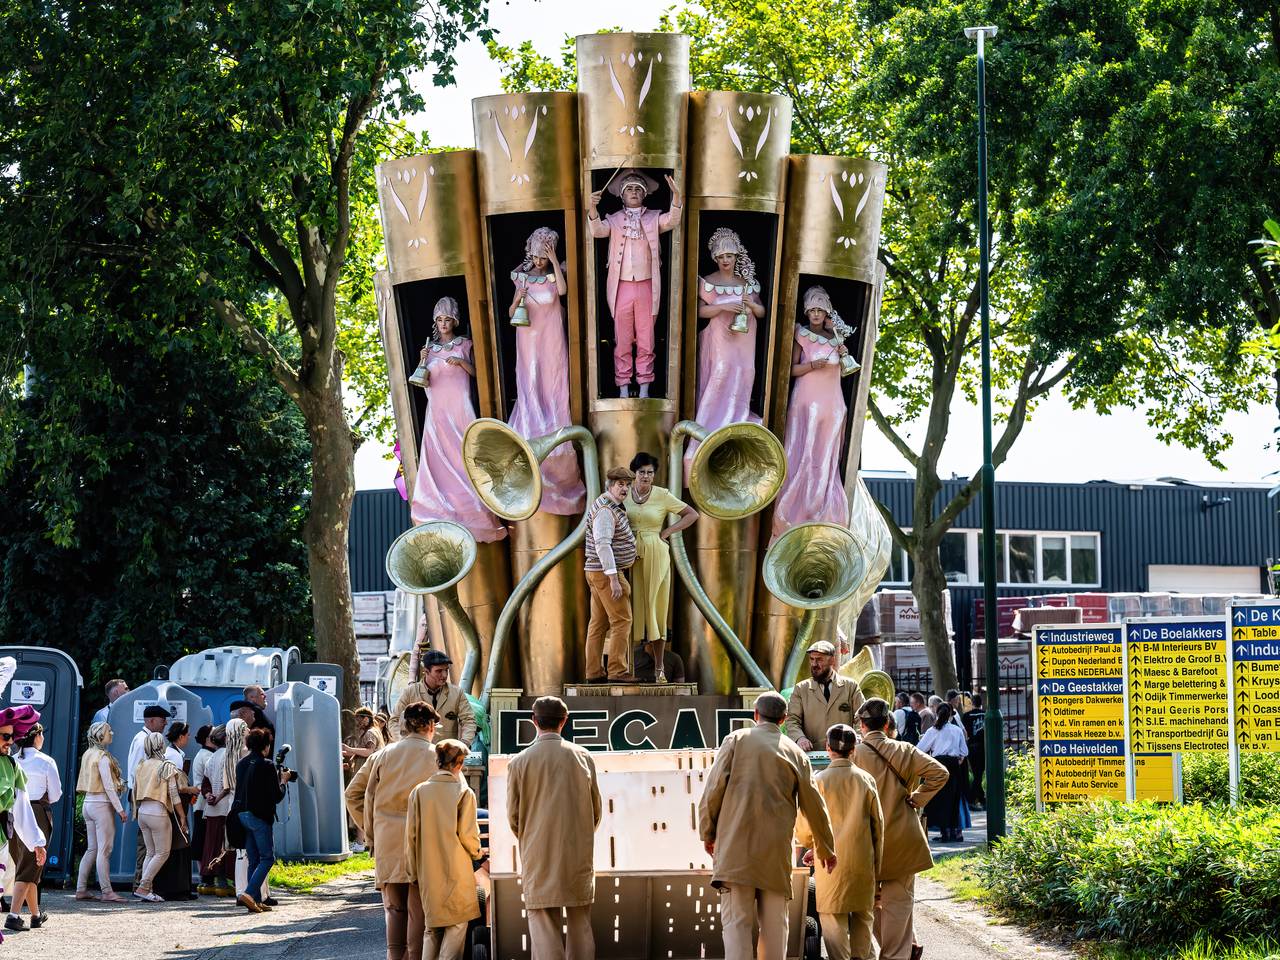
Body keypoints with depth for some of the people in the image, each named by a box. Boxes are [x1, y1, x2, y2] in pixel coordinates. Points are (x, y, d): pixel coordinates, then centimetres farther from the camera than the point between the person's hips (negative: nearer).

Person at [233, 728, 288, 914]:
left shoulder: (241, 764, 8)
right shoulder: (266, 766, -13)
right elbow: (277, 796, -11)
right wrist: (283, 780, 8)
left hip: (242, 814, 7)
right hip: (260, 816, -7)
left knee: (253, 860, 12)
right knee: (267, 858, -1)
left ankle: (255, 900, 9)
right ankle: (249, 893, -16)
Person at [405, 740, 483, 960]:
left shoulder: (419, 791, 0)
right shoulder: (464, 793, -9)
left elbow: (411, 836, 1)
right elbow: (468, 835, -10)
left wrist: (413, 873, 10)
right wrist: (476, 853, 12)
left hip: (428, 873, 4)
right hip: (457, 871, -4)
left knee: (432, 929, 14)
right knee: (456, 926, 3)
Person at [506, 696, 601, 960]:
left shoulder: (520, 762, -5)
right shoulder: (583, 757, 0)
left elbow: (513, 813, 1)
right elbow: (596, 808, 8)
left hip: (538, 858, -2)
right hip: (579, 857, 2)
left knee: (544, 929, -2)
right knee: (580, 926, 9)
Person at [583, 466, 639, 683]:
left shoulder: (610, 507, 15)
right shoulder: (605, 511, -19)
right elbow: (602, 545, -27)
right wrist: (614, 579, -30)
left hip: (599, 573, 10)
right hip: (607, 574, -10)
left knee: (600, 623, 9)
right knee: (621, 621, -8)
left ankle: (594, 672, 9)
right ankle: (617, 671, -11)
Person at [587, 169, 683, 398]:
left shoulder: (653, 218, 6)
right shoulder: (614, 220, 5)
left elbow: (671, 220, -13)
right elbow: (598, 230, -13)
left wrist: (676, 195, -32)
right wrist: (592, 209, -33)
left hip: (646, 287, 0)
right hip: (621, 288, 0)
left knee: (646, 341, 5)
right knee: (622, 341, 5)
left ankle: (644, 387, 12)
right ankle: (623, 386, 12)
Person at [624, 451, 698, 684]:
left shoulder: (662, 496, -4)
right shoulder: (625, 493, 4)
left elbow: (692, 514, 1)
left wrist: (667, 532, -5)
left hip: (655, 554, -2)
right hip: (630, 554, 2)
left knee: (655, 605, -1)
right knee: (633, 605, -3)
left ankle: (659, 667, 2)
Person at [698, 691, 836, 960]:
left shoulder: (736, 740, 4)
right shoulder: (795, 753, 10)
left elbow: (714, 788, -2)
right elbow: (813, 804, 15)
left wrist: (707, 832, 9)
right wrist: (825, 847, 26)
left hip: (736, 844, -2)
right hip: (776, 848, 2)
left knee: (736, 920, -6)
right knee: (774, 923, 7)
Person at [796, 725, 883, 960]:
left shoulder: (820, 781, -7)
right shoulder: (866, 779, 1)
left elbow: (804, 828, -3)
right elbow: (878, 825, 6)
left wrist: (813, 847, 19)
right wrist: (876, 865, 16)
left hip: (831, 862, -3)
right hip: (863, 862, 3)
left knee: (834, 922, 1)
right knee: (863, 919, 13)